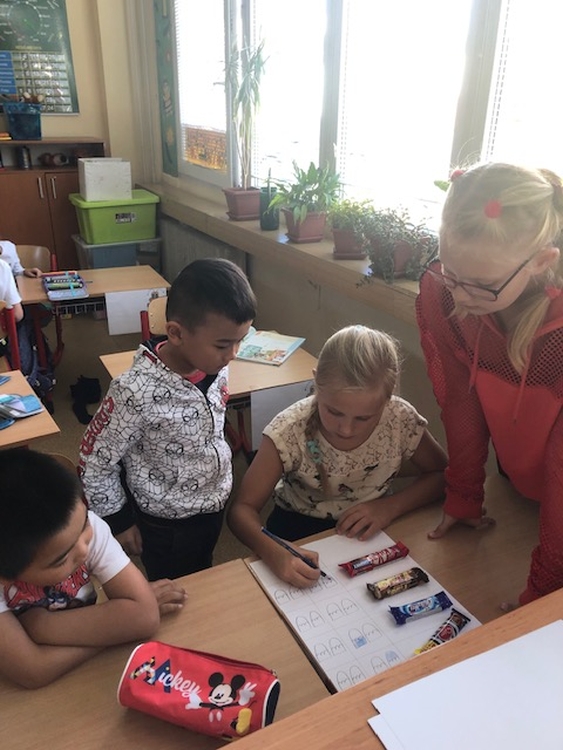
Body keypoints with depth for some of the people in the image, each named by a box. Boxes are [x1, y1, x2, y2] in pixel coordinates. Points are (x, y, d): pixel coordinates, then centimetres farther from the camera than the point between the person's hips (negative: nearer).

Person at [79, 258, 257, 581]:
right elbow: (95, 462, -18)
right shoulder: (137, 392, -33)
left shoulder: (216, 366, -13)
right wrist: (120, 521, -8)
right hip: (167, 524, -5)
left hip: (215, 506, 6)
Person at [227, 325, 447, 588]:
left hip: (370, 529, 2)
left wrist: (391, 506, -20)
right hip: (300, 528, -2)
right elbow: (243, 508, -20)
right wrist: (272, 552, -41)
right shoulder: (290, 431, -26)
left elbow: (441, 474, -3)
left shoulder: (402, 421, -21)